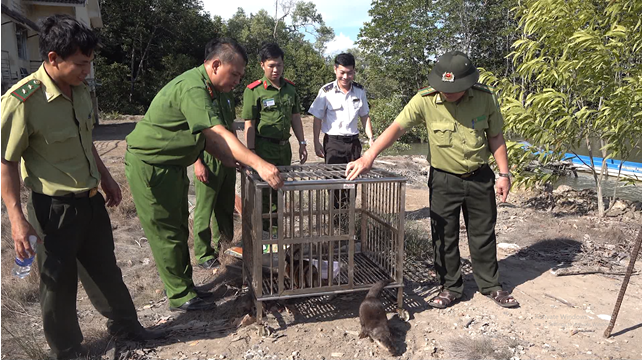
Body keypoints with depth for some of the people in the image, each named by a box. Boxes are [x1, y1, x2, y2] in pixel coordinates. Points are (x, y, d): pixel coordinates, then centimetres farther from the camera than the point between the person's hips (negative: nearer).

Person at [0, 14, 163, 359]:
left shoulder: (79, 89, 0)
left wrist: (105, 176, 19)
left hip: (91, 199, 7)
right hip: (54, 207, -6)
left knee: (105, 269, 21)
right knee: (59, 282, 12)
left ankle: (125, 324, 42)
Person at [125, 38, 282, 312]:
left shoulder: (212, 90, 7)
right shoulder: (192, 88, -25)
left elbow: (208, 137, 6)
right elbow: (218, 135, -34)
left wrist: (235, 162, -5)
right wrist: (259, 165, -38)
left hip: (172, 165, 10)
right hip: (150, 164, -10)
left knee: (178, 228, 17)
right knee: (167, 233, 0)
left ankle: (180, 285, 31)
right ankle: (180, 296, 13)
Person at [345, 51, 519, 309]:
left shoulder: (485, 98, -10)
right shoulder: (425, 101, -17)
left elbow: (495, 137, 1)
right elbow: (397, 127, -25)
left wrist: (504, 174, 1)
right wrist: (368, 156, -38)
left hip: (480, 177, 1)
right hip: (444, 179, -1)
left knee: (483, 234, 13)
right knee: (444, 237, 7)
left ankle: (490, 286, 31)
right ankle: (451, 287, 26)